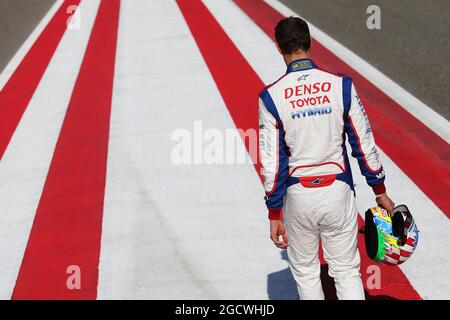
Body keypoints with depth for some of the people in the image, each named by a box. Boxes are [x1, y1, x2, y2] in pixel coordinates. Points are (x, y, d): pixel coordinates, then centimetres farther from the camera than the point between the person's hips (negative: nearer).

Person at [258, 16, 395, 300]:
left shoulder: (272, 96, -10)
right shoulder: (341, 86, -7)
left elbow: (272, 162, -9)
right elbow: (364, 144, -3)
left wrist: (275, 214, -1)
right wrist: (380, 191, 9)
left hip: (297, 195, 0)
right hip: (338, 191, 1)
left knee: (305, 272, 17)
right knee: (347, 271, 11)